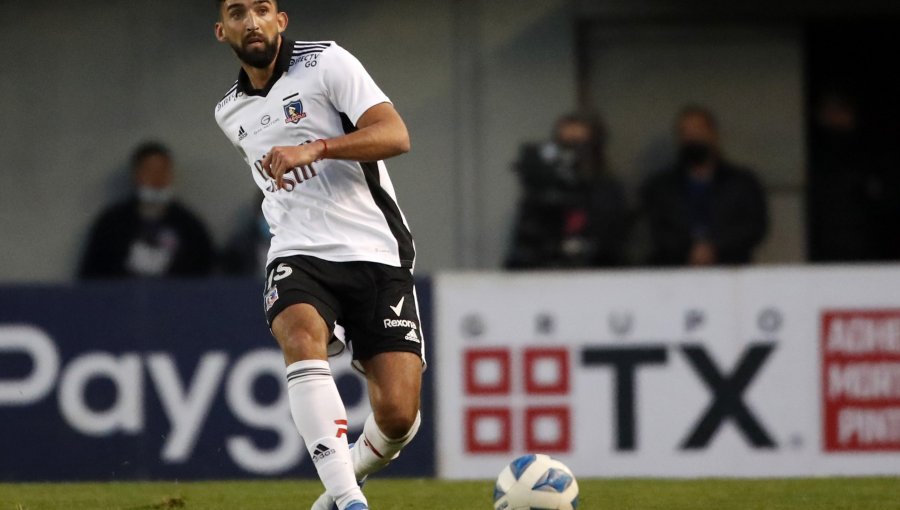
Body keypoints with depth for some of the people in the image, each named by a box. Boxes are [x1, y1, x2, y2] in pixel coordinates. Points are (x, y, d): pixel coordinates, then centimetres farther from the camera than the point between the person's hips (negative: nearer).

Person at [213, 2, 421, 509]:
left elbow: (396, 135, -15)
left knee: (398, 413, -14)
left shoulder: (326, 63, -2)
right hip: (299, 257, 3)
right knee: (302, 335, -33)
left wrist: (315, 149, -27)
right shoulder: (230, 113, 16)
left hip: (376, 253, -3)